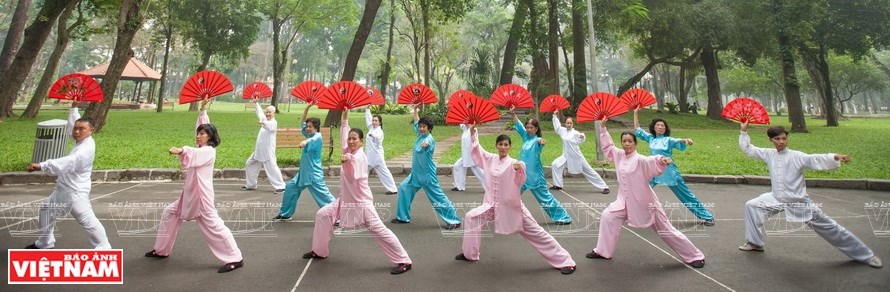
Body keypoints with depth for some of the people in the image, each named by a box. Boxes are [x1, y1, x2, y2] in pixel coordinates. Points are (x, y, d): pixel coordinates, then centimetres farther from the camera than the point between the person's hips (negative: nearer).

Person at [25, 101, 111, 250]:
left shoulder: (86, 148, -26)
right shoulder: (81, 140, 4)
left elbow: (68, 161, -42)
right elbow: (73, 123, 26)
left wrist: (41, 165, -52)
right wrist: (74, 108, 19)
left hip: (75, 192, -11)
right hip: (63, 189, 11)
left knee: (87, 220, -14)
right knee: (47, 210, 27)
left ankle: (104, 249, -8)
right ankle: (44, 243, 44)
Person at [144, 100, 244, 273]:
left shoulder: (208, 151, -13)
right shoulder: (201, 149, 14)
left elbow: (194, 154, -37)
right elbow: (203, 125, 25)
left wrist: (181, 150, -55)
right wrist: (203, 109, 26)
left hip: (201, 195, -10)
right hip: (189, 194, 10)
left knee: (213, 225, -13)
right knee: (169, 214, 18)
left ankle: (235, 259, -11)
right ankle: (161, 250, 31)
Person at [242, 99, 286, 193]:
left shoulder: (274, 123, -11)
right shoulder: (265, 120, 16)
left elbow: (269, 126, -34)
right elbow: (260, 113, 33)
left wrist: (263, 123, -55)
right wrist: (256, 103, 34)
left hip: (268, 151, -10)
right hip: (258, 150, 10)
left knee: (271, 168, -15)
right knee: (249, 164, 16)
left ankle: (280, 186, -10)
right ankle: (250, 185, 28)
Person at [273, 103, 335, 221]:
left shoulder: (318, 137, -14)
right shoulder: (309, 135, 12)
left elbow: (312, 140, -38)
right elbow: (303, 122, 20)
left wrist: (305, 142, -61)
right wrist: (307, 107, 10)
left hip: (314, 173, -9)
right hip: (303, 172, 9)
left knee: (322, 194, -13)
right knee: (290, 187, 16)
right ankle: (285, 214, 28)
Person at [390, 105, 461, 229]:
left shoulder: (429, 138, -18)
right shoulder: (420, 135, 6)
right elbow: (416, 122, 26)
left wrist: (426, 144, -66)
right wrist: (415, 110, 25)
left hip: (427, 175, -9)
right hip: (416, 173, 9)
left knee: (438, 196, -7)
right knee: (404, 188, 12)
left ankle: (454, 220, 0)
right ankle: (403, 217, 24)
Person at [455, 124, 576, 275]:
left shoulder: (513, 163, -12)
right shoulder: (490, 159, 3)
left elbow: (520, 182, -24)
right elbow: (476, 150, 14)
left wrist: (519, 170, -43)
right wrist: (473, 133, 5)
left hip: (511, 207, -5)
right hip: (492, 205, 5)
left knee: (536, 233, -3)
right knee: (471, 217, -2)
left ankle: (565, 261, 4)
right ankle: (469, 254, 16)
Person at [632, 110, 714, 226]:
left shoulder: (668, 140, -6)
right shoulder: (650, 138, 6)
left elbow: (678, 141, -27)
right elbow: (638, 129, 13)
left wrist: (686, 140, -50)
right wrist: (636, 113, 9)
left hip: (669, 172, -4)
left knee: (686, 195, 0)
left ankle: (706, 216, 8)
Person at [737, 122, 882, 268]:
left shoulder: (797, 156, -17)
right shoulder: (768, 154, -3)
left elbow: (817, 160, -32)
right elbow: (748, 149, 6)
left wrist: (836, 157, -49)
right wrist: (744, 131, -1)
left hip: (799, 202, -4)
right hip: (776, 199, 4)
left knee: (829, 227, 1)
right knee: (751, 206, -1)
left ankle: (866, 255, 16)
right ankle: (754, 243, 15)